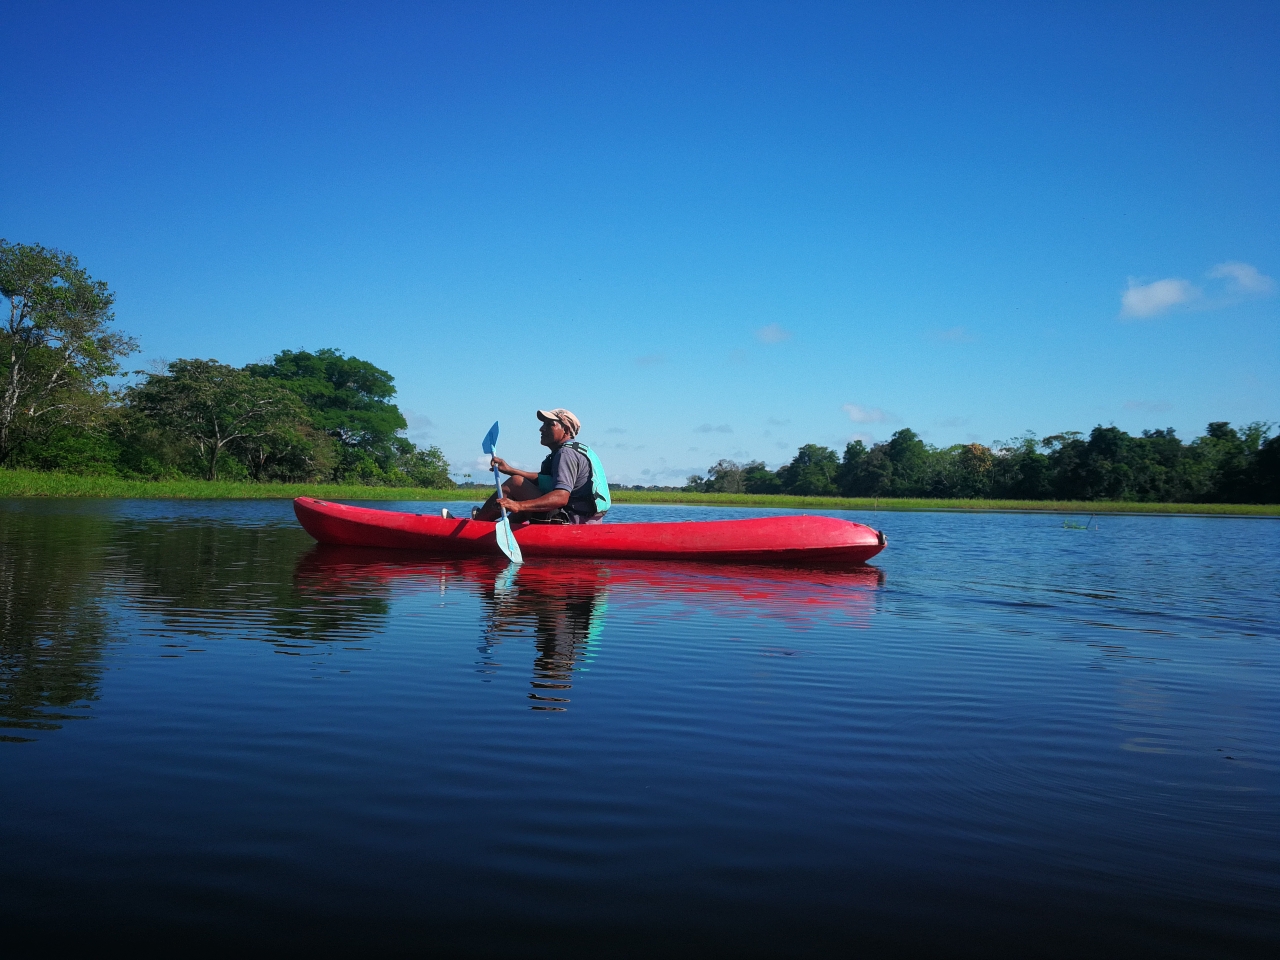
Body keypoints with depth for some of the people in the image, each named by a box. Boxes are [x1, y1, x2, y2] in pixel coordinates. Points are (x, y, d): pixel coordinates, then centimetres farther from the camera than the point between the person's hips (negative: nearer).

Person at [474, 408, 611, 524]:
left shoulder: (566, 453, -14)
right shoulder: (576, 449, 19)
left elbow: (561, 498, -28)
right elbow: (541, 478, 25)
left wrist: (518, 506, -36)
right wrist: (510, 470, 16)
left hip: (569, 522, -11)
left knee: (516, 483, -5)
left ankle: (475, 522, 8)